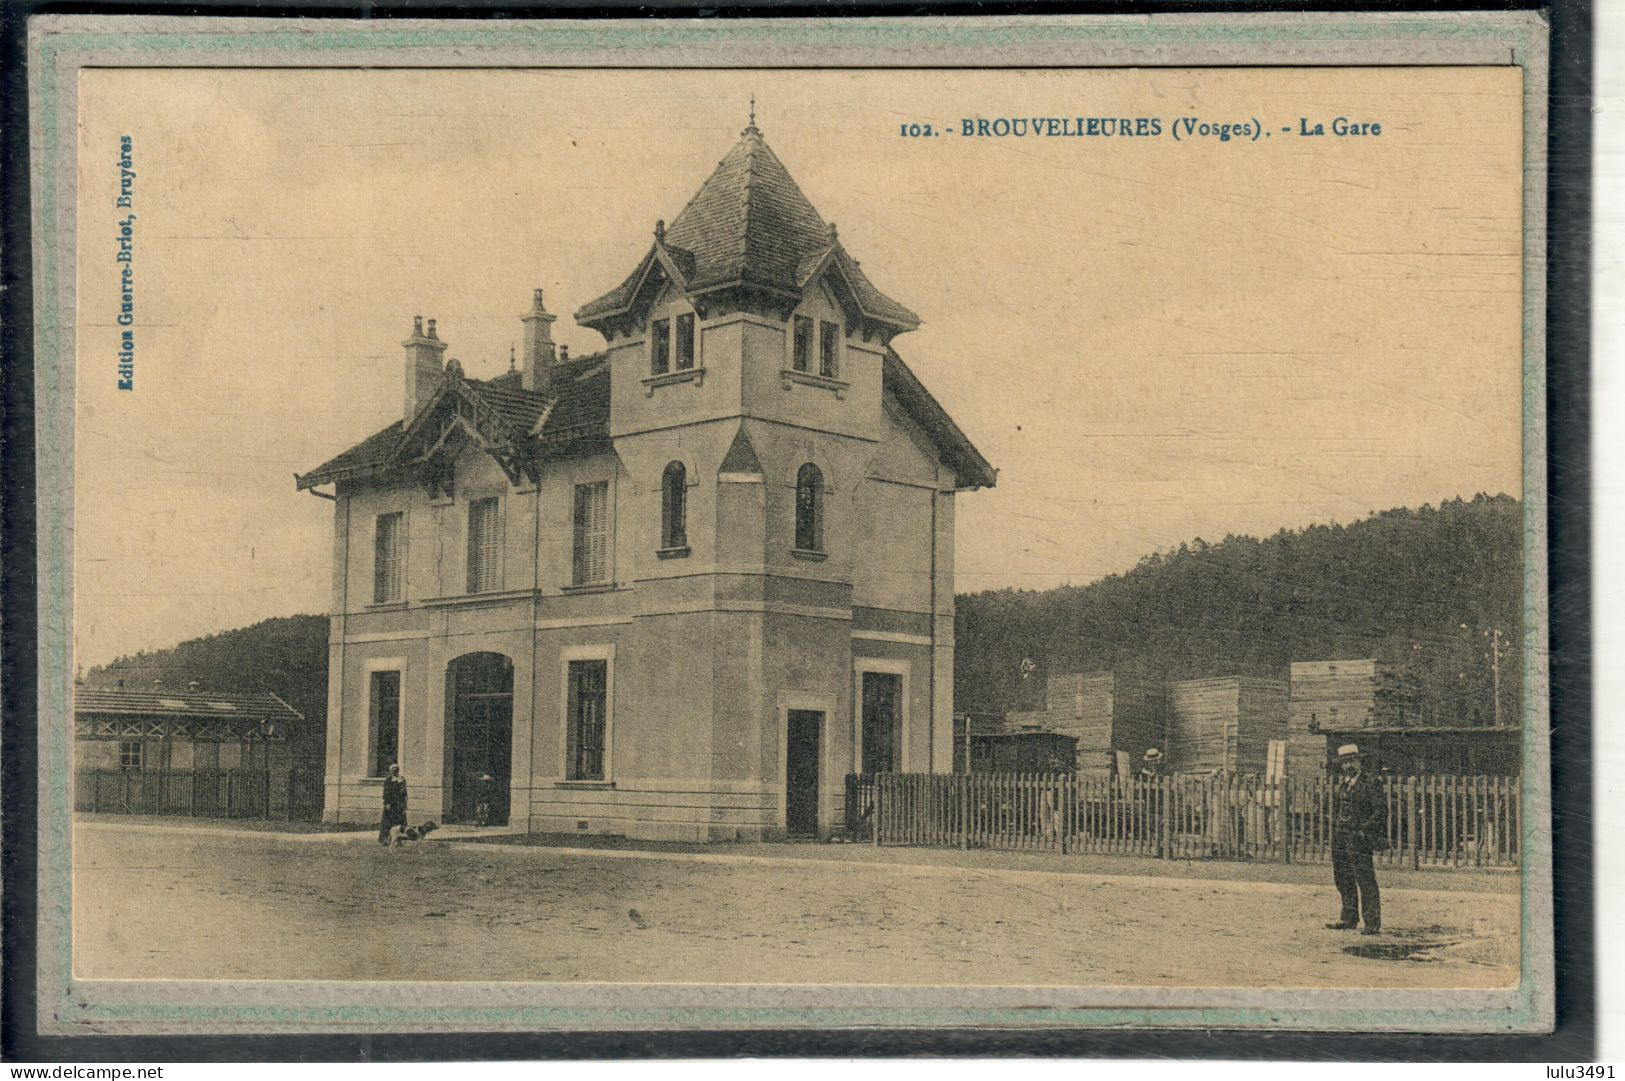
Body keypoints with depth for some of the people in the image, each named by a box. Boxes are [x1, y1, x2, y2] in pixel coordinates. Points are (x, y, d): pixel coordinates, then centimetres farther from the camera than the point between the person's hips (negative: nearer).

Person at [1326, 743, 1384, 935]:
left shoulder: (1370, 781, -7)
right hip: (1340, 838, 8)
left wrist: (1364, 829, -16)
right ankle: (1348, 919, 24)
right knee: (1342, 878, 13)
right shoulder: (1341, 782, 14)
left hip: (1358, 838, -8)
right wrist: (1335, 831, 13)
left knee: (1365, 880, -7)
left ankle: (1372, 922, -3)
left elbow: (1381, 810, -10)